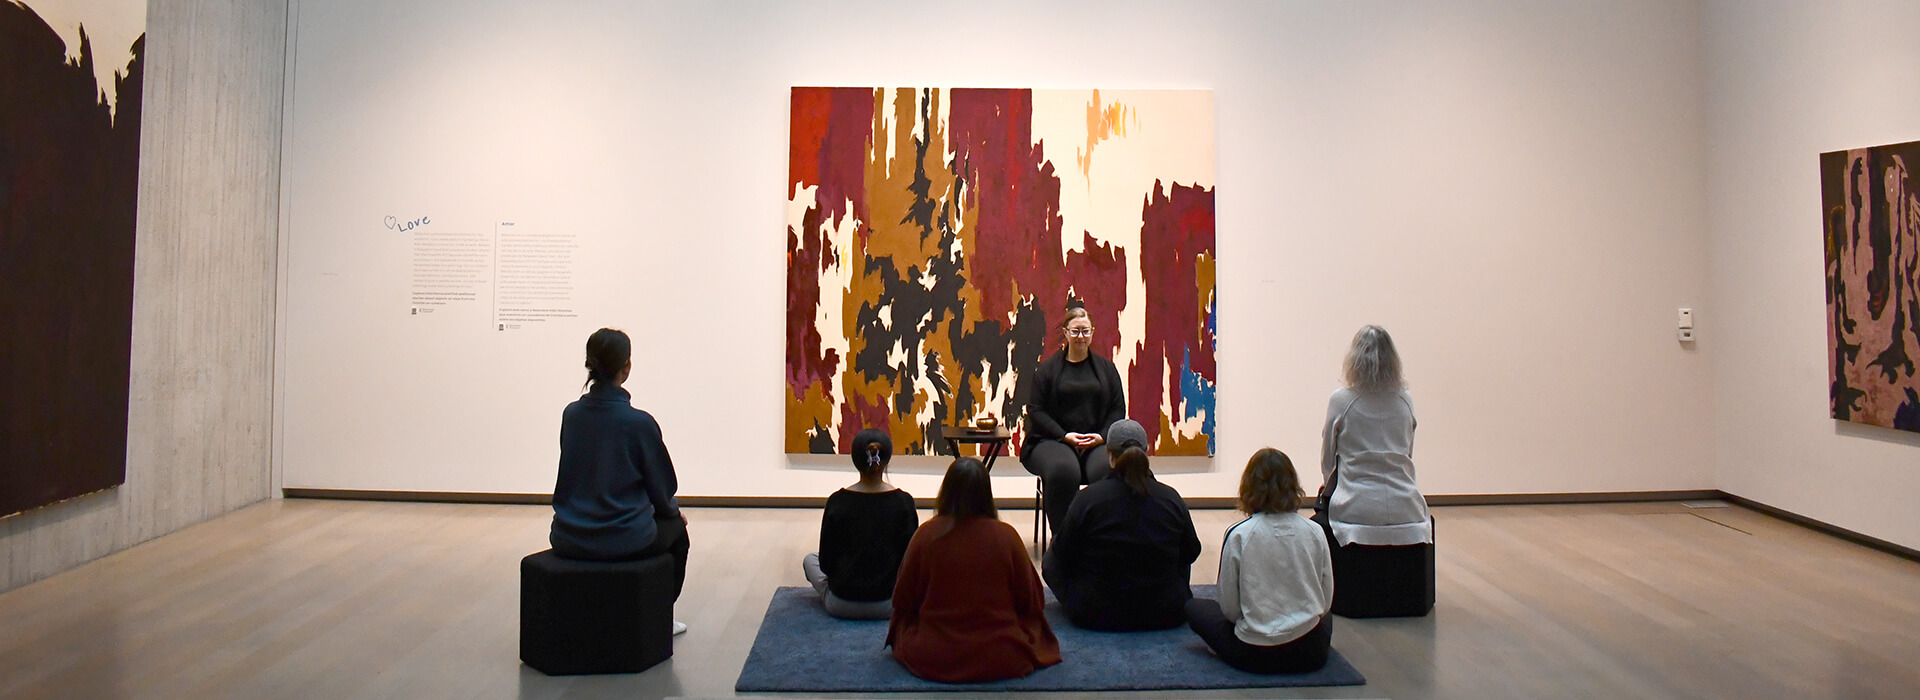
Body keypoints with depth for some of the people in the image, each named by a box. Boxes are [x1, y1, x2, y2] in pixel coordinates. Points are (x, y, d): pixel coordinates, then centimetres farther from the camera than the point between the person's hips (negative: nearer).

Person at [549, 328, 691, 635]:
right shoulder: (638, 422, -16)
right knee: (675, 527, 26)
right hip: (624, 542, -5)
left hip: (568, 540, 5)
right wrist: (673, 510, 18)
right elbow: (661, 488, -6)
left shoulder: (571, 414, -1)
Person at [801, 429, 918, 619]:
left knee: (810, 559, 29)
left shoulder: (837, 502, -12)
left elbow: (826, 563, -5)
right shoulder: (903, 502, -13)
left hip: (841, 605, 1)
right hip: (888, 606, -1)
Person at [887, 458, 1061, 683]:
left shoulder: (927, 534, -13)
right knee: (1031, 619, 26)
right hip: (1001, 660, 0)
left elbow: (902, 600, -2)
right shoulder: (1006, 536, -13)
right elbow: (1033, 602, -3)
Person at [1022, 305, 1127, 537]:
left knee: (1109, 469, -33)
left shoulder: (1106, 368, 17)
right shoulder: (1047, 368, 10)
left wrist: (1103, 435, -7)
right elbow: (1035, 410, 3)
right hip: (1052, 440, -2)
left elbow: (1118, 409, 12)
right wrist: (1064, 435, -11)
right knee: (1063, 470, -36)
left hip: (1097, 442, 2)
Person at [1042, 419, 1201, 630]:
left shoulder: (1088, 498, -13)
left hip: (1096, 615, -3)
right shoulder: (1172, 499, -5)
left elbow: (1064, 554, -2)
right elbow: (1191, 552, 9)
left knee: (1052, 558, 21)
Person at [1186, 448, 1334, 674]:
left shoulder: (1239, 535, -13)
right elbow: (1326, 601, 2)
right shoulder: (1314, 532, -5)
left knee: (1194, 608, 20)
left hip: (1254, 655, -4)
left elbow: (1229, 608, -7)